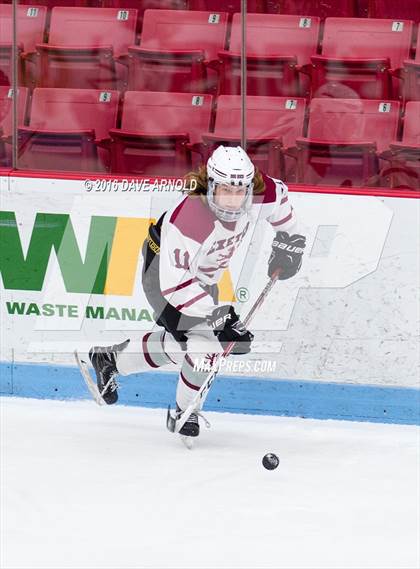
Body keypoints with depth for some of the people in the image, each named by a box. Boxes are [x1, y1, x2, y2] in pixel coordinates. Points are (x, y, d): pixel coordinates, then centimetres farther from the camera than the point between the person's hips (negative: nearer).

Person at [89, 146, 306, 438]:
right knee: (204, 342, -20)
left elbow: (278, 195, 3)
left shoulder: (259, 195, -24)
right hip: (162, 269, -8)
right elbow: (175, 283, -39)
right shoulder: (188, 219, -42)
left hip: (201, 277, 8)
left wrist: (288, 239, 12)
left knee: (180, 343, 13)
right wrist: (218, 317, -40)